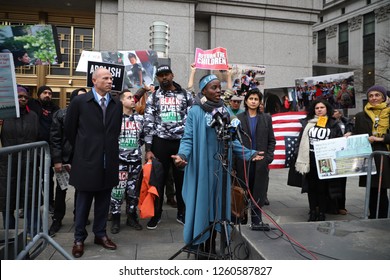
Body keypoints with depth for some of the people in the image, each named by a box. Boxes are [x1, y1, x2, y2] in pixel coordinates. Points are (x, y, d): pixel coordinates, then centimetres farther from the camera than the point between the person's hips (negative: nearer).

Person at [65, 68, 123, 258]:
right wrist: (82, 149, 9)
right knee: (83, 201, 8)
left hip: (108, 161, 3)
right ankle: (79, 238, 23)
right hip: (87, 160, -3)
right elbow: (70, 129, 5)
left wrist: (110, 149, 9)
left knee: (104, 200, 12)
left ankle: (100, 234, 28)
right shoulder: (79, 102, -2)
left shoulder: (117, 105, 8)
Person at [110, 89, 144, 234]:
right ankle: (115, 218, 12)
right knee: (118, 189, -3)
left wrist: (136, 148, 10)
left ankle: (132, 216, 24)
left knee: (133, 190, 11)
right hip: (119, 160, -4)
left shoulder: (140, 118, 9)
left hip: (136, 160, 4)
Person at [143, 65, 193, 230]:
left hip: (181, 142, 0)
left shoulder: (186, 95, 6)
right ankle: (156, 214, 21)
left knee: (182, 179, 8)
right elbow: (148, 123, 2)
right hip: (160, 142, 0)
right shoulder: (153, 97, 6)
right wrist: (148, 149, -5)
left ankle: (182, 213, 24)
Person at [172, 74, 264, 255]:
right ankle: (195, 245, 19)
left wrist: (249, 153, 4)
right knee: (200, 204, 3)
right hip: (200, 166, -4)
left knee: (215, 204, 11)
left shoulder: (225, 111, 8)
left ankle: (210, 247, 24)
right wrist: (182, 155, -27)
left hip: (220, 167, 5)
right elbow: (188, 139, -9)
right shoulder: (195, 112, -6)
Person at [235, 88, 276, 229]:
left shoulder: (266, 118, 8)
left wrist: (268, 157, -2)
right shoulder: (239, 118, 3)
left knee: (258, 191, 2)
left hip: (261, 161, 1)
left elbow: (271, 140, 8)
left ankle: (256, 219, 11)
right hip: (243, 161, -1)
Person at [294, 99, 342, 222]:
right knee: (311, 187, 8)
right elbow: (301, 141, 8)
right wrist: (300, 160, 2)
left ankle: (321, 213, 15)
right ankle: (312, 213, 18)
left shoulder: (333, 124, 5)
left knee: (322, 188, 4)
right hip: (310, 161, 2)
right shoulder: (307, 123, 9)